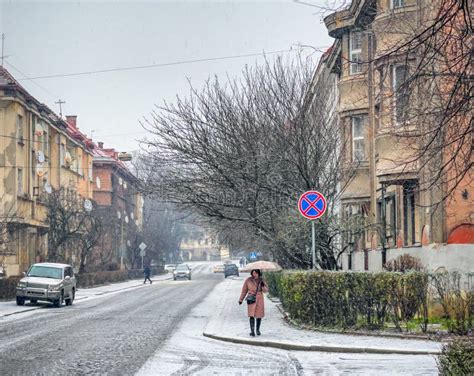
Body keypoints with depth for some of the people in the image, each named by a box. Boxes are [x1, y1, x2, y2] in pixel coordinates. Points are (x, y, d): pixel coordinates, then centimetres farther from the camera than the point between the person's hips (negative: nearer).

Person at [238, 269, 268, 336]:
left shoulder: (261, 280, -1)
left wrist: (263, 286, -20)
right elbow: (244, 290, 1)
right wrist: (241, 300, 4)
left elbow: (266, 290, 1)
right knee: (251, 315, -14)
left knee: (259, 315, 10)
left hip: (259, 299, 2)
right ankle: (252, 331, -15)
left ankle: (258, 330, 29)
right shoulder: (248, 280, -7)